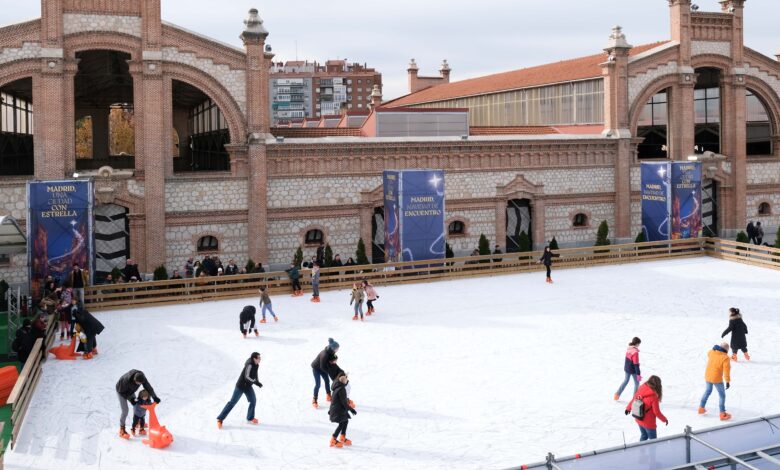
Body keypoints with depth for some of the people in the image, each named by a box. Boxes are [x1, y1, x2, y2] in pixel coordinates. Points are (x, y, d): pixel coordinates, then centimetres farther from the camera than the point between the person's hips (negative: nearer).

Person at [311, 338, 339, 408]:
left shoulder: (331, 352, -17)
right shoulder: (324, 354, -40)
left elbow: (332, 357, 5)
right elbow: (322, 367, -31)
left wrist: (333, 360, -16)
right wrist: (330, 371, -19)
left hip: (322, 367, 8)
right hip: (316, 368, -8)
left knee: (327, 381, 15)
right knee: (318, 384, -6)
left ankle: (328, 396, 32)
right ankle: (314, 401, 6)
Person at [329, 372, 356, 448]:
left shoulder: (337, 386, 6)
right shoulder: (341, 389, -24)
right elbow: (344, 402, -23)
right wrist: (351, 409, -16)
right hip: (338, 410, -10)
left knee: (345, 421, 17)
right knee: (342, 423, -4)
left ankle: (342, 438, 30)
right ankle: (333, 440, 3)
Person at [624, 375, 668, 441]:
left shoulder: (641, 390, -10)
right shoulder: (653, 397, -27)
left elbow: (633, 400, 5)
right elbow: (657, 412, -20)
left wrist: (628, 408, 23)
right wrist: (665, 419, -3)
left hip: (638, 420, 6)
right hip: (648, 423, -6)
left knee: (643, 436, 26)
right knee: (653, 439, 12)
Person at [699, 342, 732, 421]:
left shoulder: (711, 352, -4)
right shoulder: (725, 358, -20)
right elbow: (726, 370, -20)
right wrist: (728, 381, -12)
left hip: (707, 376, 6)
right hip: (717, 379, -6)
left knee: (708, 391, 27)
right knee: (722, 395, 10)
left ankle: (701, 408, 35)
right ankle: (722, 414, 11)